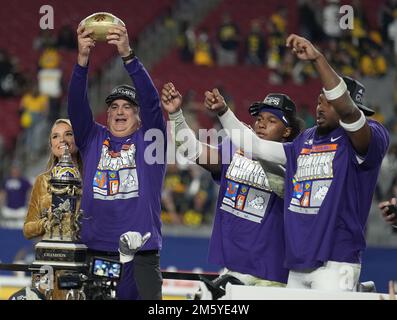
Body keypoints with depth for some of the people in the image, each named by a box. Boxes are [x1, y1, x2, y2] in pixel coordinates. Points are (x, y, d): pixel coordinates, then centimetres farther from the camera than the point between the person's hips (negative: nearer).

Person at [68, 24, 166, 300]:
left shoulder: (149, 139, 5)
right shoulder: (93, 139, 11)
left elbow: (151, 100, -9)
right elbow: (77, 104, -2)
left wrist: (128, 56, -22)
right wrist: (83, 59, -18)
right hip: (96, 251, 2)